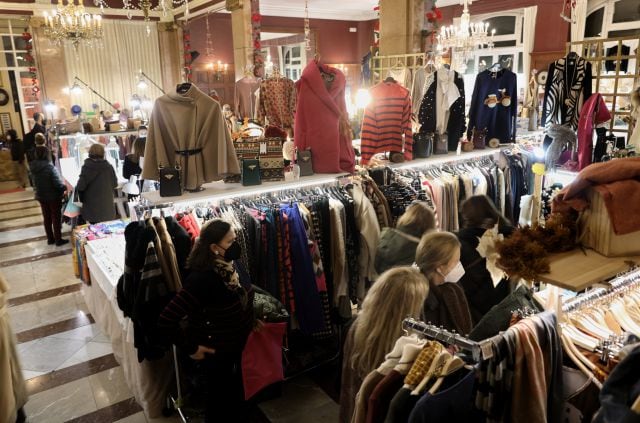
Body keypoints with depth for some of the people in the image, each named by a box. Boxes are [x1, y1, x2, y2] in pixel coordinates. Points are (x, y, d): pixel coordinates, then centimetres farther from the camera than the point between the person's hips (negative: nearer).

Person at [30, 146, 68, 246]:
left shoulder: (34, 167, -6)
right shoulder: (50, 168, -25)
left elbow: (35, 183, 2)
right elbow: (58, 184, -23)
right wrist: (65, 187, -3)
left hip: (41, 196, 5)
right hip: (53, 197, -5)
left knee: (47, 218, 19)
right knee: (56, 218, 10)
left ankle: (50, 239, 30)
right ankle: (58, 240, 19)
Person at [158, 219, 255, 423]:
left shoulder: (229, 266, -8)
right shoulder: (201, 278, -32)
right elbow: (166, 321, -32)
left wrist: (250, 321, 7)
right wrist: (190, 348, -21)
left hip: (235, 348, 7)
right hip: (215, 354, -7)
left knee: (235, 395, 27)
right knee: (219, 401, 16)